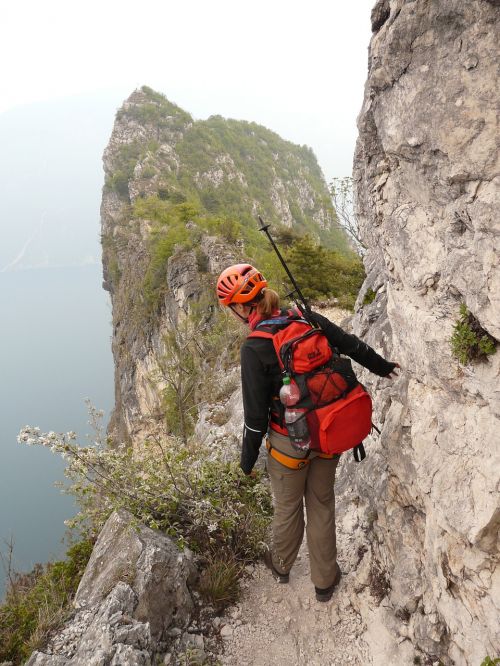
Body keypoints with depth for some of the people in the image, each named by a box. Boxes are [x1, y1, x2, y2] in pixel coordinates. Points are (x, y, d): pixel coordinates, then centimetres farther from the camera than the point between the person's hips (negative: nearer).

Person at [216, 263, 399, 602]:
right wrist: (382, 367, 21)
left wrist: (248, 457, -2)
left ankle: (282, 565, 50)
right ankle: (325, 580, 40)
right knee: (322, 504, 22)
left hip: (289, 443, -4)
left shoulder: (254, 349, -23)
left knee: (287, 506, 22)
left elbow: (256, 414, -18)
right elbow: (352, 344, 3)